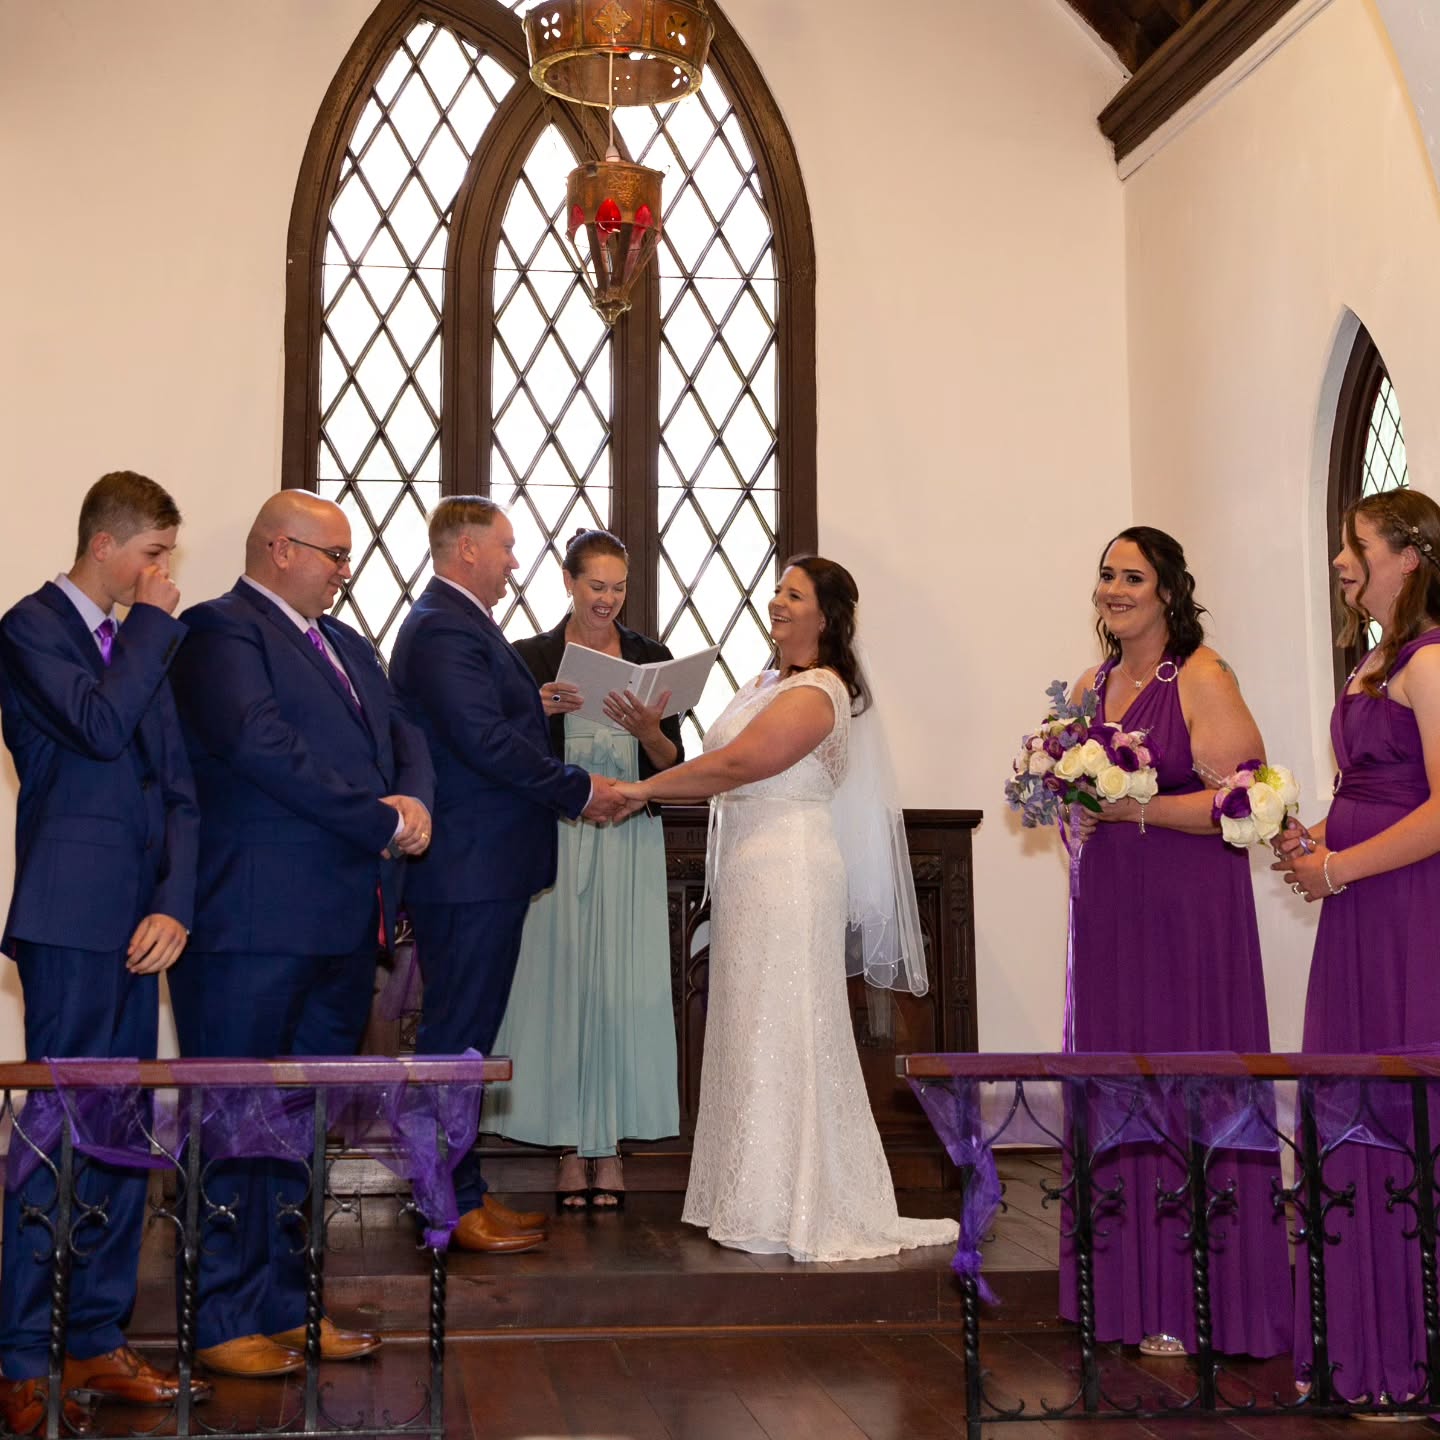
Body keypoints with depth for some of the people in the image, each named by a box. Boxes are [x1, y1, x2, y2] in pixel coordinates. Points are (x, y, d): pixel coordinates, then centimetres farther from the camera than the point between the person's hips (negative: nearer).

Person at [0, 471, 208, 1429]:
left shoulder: (142, 645, 18)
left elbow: (178, 789, 12)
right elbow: (100, 725, -21)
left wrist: (174, 905, -1)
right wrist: (154, 622, -8)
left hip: (140, 920, 7)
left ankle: (98, 1341, 18)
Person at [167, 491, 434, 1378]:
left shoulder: (348, 646, 21)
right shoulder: (221, 631, -7)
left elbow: (404, 738, 16)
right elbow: (258, 743, -20)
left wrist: (414, 802, -8)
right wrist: (383, 821, -15)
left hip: (345, 925, 9)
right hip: (255, 925, -9)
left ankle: (288, 1306, 24)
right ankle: (226, 1322, 9)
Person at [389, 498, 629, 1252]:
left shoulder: (460, 624, 18)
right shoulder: (444, 630, -16)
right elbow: (486, 740, -23)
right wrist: (578, 790, -13)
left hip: (482, 869, 11)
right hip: (468, 871, -11)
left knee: (466, 1035, 15)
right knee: (457, 1036, -3)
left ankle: (464, 1190, 23)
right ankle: (451, 1206, 5)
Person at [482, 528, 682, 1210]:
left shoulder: (651, 659, 8)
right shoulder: (529, 658, 5)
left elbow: (673, 765, 5)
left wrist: (647, 729, -14)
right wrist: (536, 711, -15)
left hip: (630, 841, 1)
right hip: (555, 839, -1)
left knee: (624, 986, 0)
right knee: (559, 981, -1)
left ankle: (611, 1145, 10)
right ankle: (572, 1147, 9)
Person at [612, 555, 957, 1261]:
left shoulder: (816, 693, -12)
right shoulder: (766, 684, 18)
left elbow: (737, 763, -20)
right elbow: (715, 773, 14)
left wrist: (641, 787, -15)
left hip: (788, 868, -10)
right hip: (750, 867, 10)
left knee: (779, 1031, -4)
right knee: (755, 1031, 11)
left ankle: (788, 1209, 4)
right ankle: (761, 1200, 18)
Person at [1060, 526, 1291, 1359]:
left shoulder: (1204, 679, -8)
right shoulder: (1091, 687, 14)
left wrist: (1133, 807, -19)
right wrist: (1071, 814, 4)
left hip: (1188, 908, -7)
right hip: (1109, 910, 7)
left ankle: (1195, 1306, 4)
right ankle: (1127, 1292, 16)